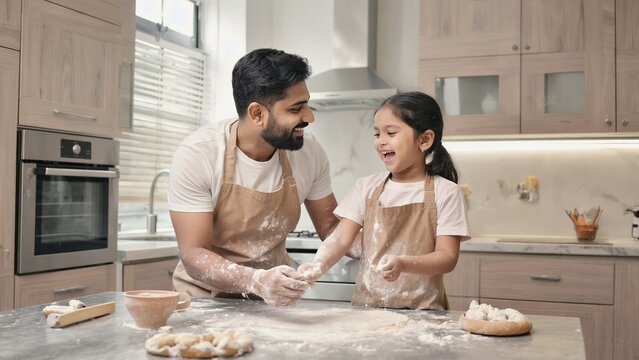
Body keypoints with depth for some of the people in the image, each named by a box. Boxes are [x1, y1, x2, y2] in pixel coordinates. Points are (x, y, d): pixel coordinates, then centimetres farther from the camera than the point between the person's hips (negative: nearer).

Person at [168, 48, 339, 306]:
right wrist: (256, 281, -37)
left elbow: (330, 227, 4)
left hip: (274, 300, 3)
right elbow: (194, 255, -20)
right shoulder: (196, 155, -20)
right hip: (206, 297, -2)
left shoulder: (309, 152, -9)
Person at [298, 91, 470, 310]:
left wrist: (402, 264, -24)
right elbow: (340, 239, 1)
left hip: (421, 310, -2)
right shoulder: (367, 187, 7)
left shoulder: (444, 192, -2)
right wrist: (318, 265, -19)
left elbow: (448, 257, -7)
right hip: (366, 305, 2)